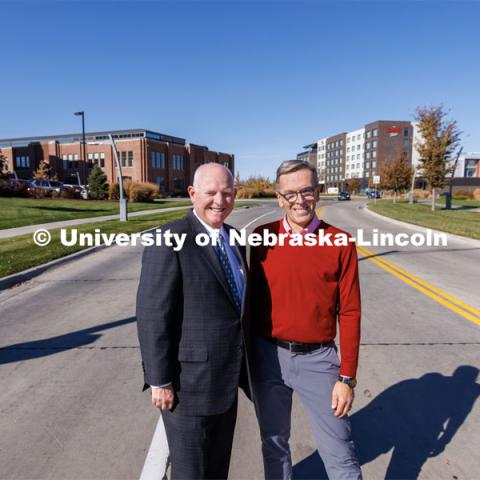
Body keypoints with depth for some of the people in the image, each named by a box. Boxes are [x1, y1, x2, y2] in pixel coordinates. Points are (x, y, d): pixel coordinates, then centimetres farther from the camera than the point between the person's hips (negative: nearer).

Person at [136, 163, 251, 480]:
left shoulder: (231, 237, 6)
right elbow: (152, 315, -19)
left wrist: (241, 362, 16)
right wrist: (160, 381, -17)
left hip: (225, 377, 7)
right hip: (189, 379, -7)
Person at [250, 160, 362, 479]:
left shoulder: (340, 243, -8)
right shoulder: (263, 237, -3)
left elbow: (349, 313, -6)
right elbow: (253, 297, 4)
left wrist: (347, 377, -6)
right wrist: (248, 355, 7)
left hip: (317, 359, -1)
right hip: (268, 355, 2)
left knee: (340, 454, 11)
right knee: (274, 444, 20)